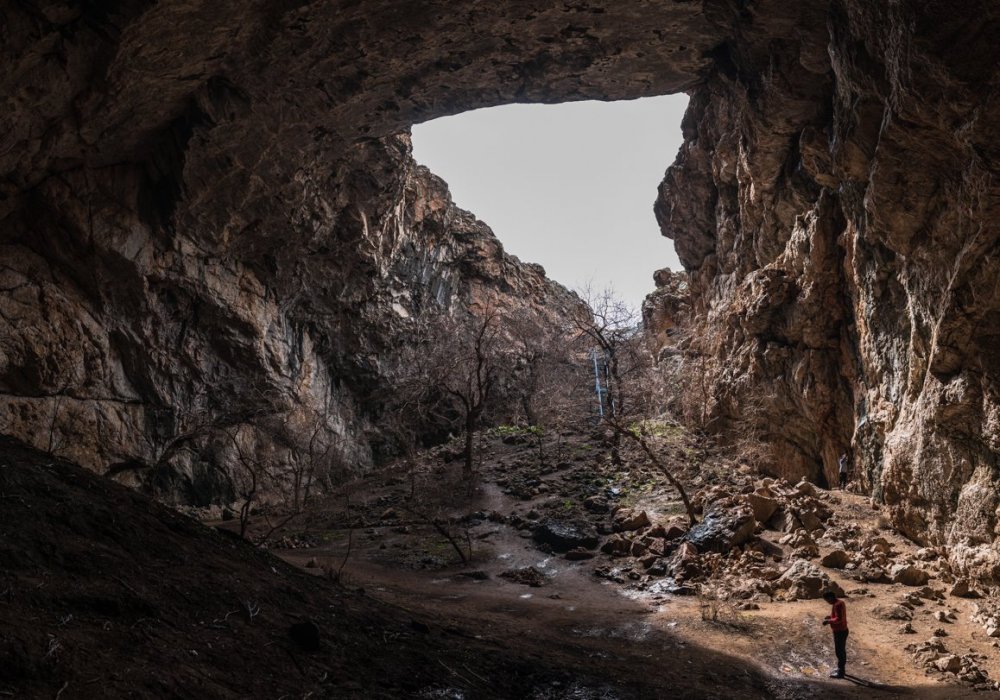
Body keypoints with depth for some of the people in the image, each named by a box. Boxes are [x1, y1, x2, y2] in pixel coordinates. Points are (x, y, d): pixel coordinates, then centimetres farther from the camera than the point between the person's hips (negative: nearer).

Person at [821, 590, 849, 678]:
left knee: (839, 652, 0)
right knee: (841, 651, 20)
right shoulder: (840, 602, 7)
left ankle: (840, 672, 8)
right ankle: (841, 669, 32)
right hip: (842, 630, 10)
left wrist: (828, 621, -21)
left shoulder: (837, 605, -24)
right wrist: (830, 616, 11)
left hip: (839, 632, -10)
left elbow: (839, 619, -30)